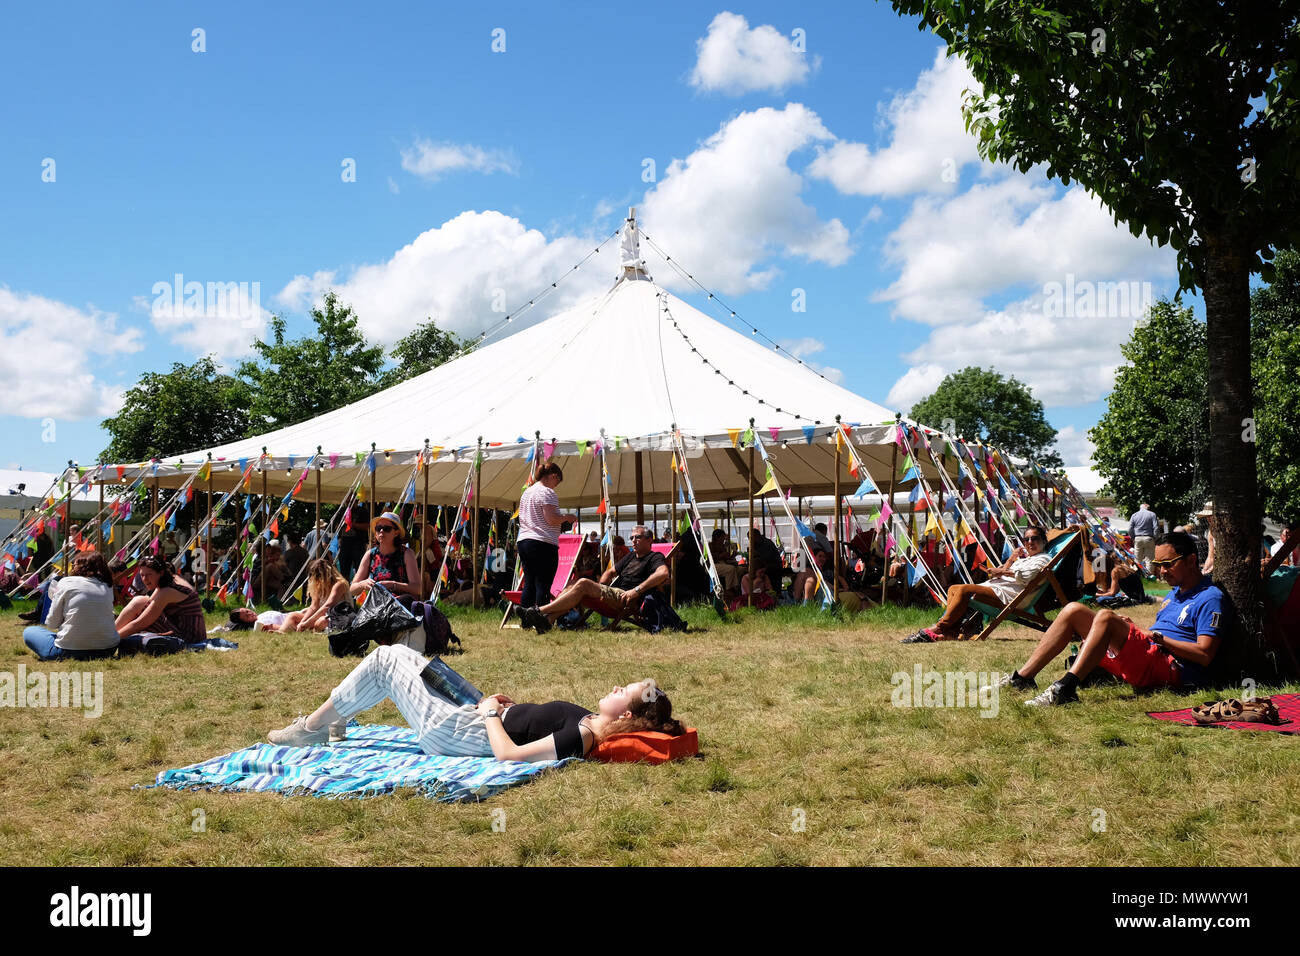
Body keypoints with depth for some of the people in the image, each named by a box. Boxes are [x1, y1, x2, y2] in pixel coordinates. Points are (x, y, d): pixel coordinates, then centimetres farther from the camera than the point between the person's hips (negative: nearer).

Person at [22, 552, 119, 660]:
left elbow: (52, 624, -1)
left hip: (70, 651, -5)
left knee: (29, 632, 19)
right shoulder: (108, 586, 5)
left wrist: (56, 598, 18)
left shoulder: (66, 582, -3)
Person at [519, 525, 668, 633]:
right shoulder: (631, 556, 31)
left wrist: (637, 590, -22)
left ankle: (540, 611, -28)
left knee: (583, 584, -24)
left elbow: (663, 573, -18)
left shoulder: (655, 557, 4)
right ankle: (547, 619, -30)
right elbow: (611, 571, 36)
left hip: (627, 599, -8)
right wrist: (600, 587, 14)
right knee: (574, 585, -11)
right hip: (613, 594, 8)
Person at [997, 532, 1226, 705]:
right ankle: (1023, 677, -9)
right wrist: (1130, 630, 9)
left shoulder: (1210, 598, -3)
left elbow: (1204, 655, -14)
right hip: (1143, 661, 9)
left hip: (1171, 670, -9)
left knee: (1106, 617, -31)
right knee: (1074, 611, 0)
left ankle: (1065, 688, -42)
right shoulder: (1175, 592, 26)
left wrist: (1159, 637, -11)